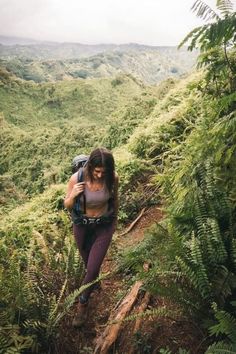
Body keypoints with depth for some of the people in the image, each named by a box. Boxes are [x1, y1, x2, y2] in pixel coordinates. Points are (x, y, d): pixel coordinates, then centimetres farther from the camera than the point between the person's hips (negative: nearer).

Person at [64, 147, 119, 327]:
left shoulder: (113, 178, -22)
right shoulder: (77, 178, -26)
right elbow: (67, 206, -12)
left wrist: (115, 221, 12)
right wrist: (73, 195, -35)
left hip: (104, 226, 0)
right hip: (82, 225, 1)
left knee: (93, 269, 2)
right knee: (88, 262, 24)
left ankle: (83, 302, 31)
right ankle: (94, 280, 61)